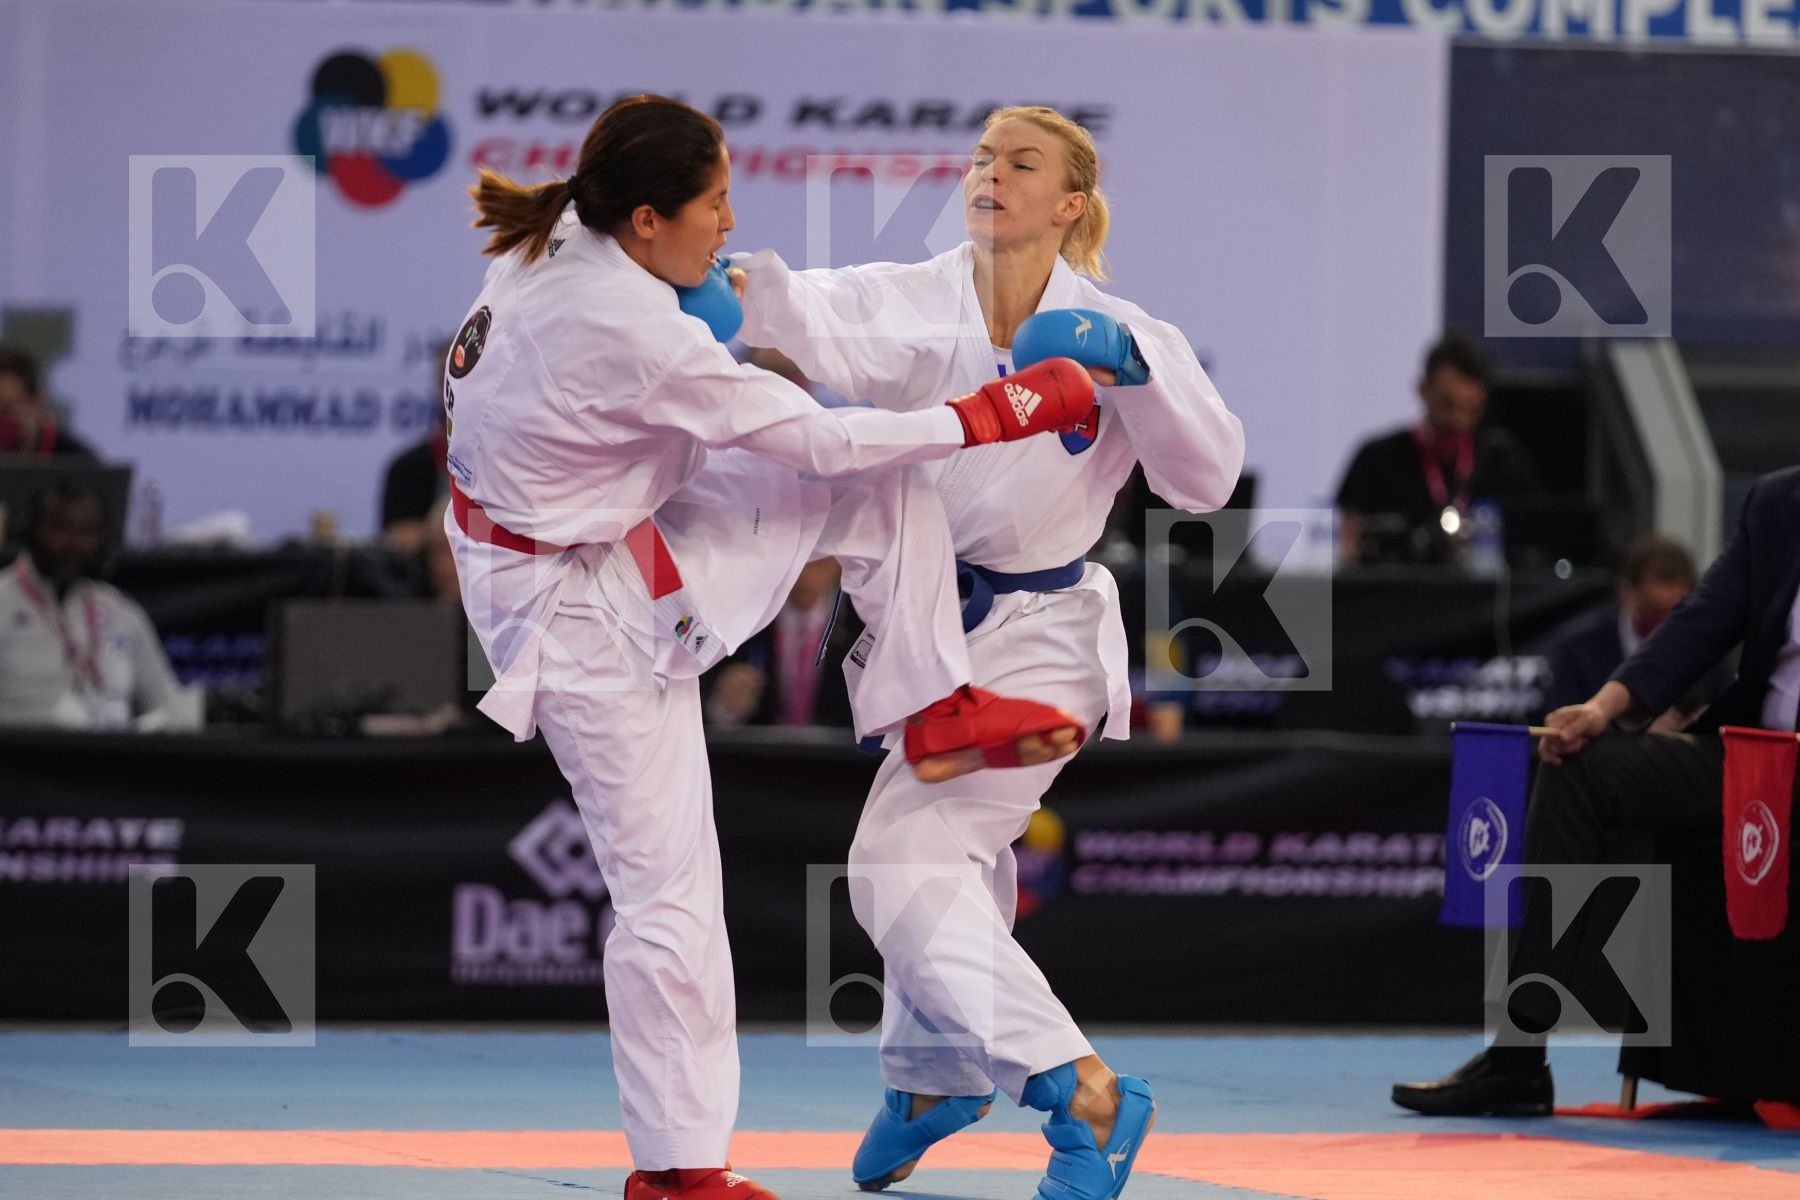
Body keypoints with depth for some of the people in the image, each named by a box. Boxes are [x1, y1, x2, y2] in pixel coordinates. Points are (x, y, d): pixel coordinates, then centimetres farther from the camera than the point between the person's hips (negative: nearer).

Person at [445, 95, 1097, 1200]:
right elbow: (819, 439, -24)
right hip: (593, 618, -9)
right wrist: (997, 416, -16)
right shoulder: (631, 334, -32)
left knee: (885, 493, -1)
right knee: (665, 889, -2)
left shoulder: (555, 249, -7)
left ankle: (934, 712, 12)